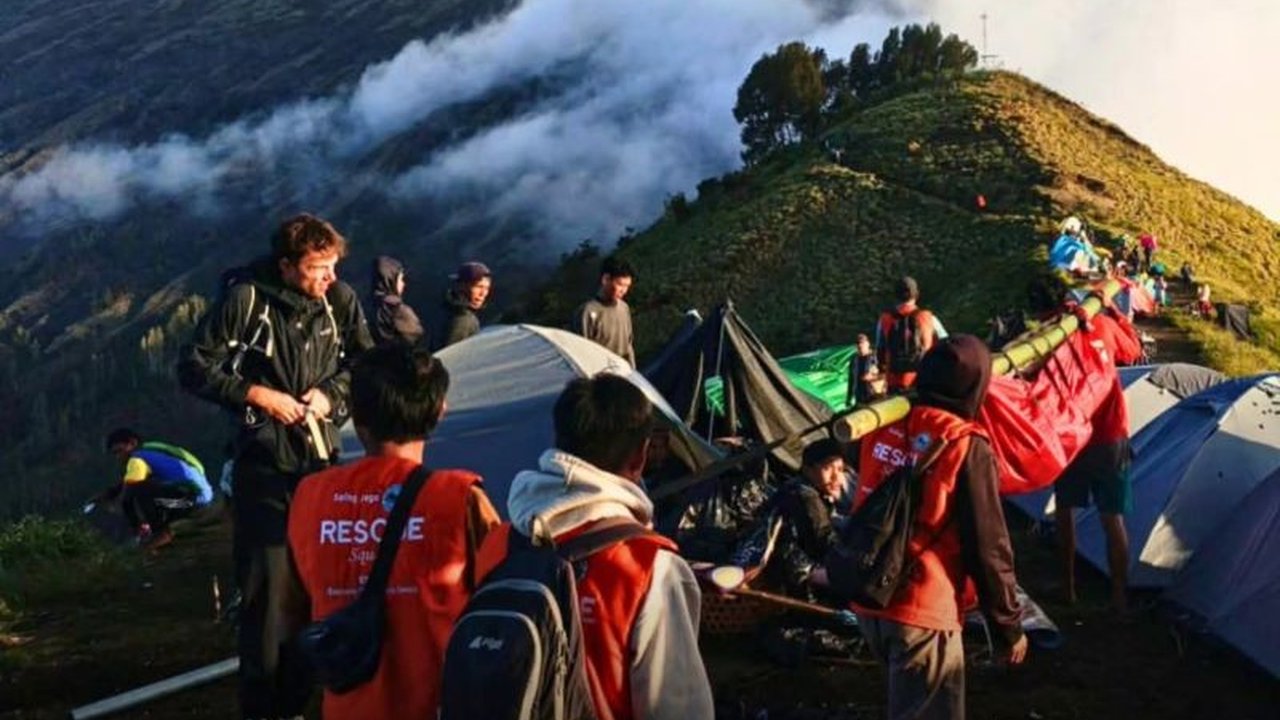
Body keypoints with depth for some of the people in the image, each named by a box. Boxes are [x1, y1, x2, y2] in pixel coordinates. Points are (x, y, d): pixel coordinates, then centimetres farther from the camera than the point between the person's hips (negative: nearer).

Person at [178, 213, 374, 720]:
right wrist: (257, 395, -14)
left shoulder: (340, 301, 0)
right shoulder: (247, 301, -11)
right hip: (264, 467, -4)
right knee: (266, 591, -3)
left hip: (321, 462, 4)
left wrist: (330, 393, -4)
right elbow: (193, 367, -6)